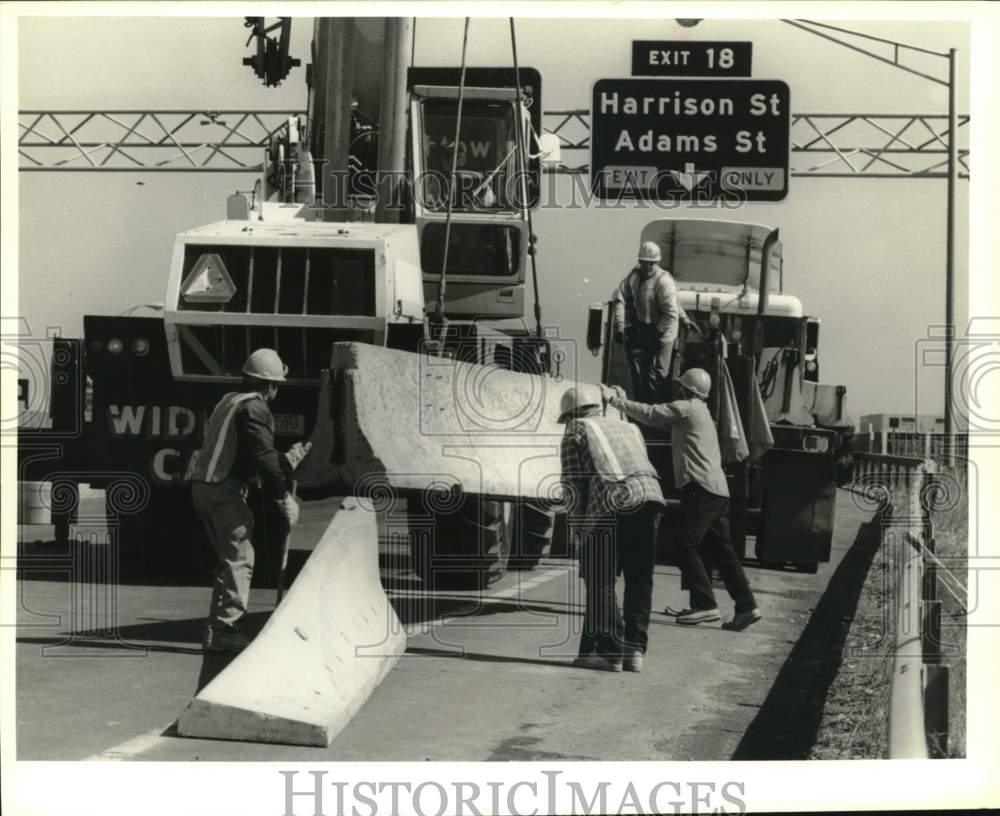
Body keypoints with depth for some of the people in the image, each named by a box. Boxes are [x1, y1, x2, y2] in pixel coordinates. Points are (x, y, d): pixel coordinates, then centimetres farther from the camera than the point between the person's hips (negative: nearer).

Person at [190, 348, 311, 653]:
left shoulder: (230, 401, 20)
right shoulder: (254, 408, -10)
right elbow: (264, 458, -19)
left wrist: (288, 460, 34)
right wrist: (284, 498, -14)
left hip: (203, 485, 10)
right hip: (225, 490, -10)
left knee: (229, 557, 16)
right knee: (240, 557, -7)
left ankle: (218, 625, 19)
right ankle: (223, 630, -11)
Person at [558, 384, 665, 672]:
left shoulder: (576, 431, 17)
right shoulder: (629, 428, 32)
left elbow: (573, 485, 8)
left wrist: (577, 525, 15)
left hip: (612, 502, -5)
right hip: (651, 496, 5)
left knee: (600, 581, 6)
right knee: (640, 580, 14)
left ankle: (610, 651, 5)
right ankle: (635, 649, 12)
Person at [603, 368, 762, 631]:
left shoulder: (686, 408, -2)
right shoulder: (701, 413, 27)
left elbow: (650, 414, -4)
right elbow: (661, 419, 27)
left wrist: (614, 400, 4)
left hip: (700, 488, -9)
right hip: (718, 490, 9)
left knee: (688, 545, -8)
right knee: (719, 551, 7)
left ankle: (706, 605, -13)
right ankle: (746, 606, 3)